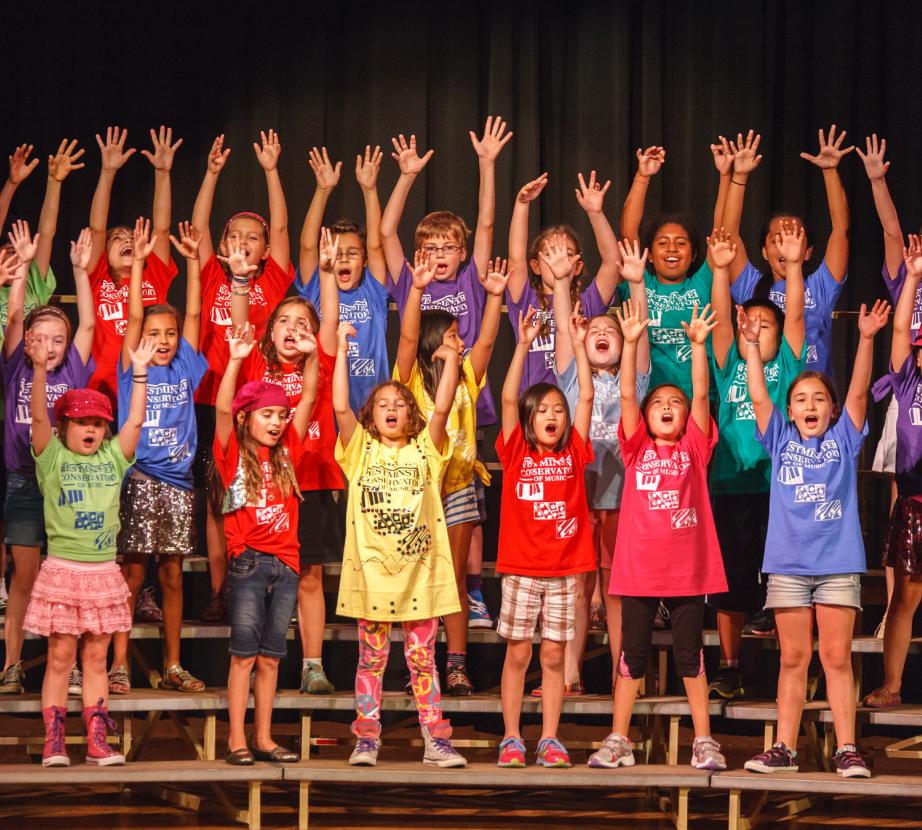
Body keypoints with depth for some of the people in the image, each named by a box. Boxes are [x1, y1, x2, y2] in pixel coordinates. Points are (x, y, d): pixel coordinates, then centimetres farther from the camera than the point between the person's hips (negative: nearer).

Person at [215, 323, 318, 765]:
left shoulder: (286, 453, 10)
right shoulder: (234, 454, 0)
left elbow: (308, 399, 6)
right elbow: (222, 408, -16)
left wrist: (311, 356, -7)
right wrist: (235, 361, -26)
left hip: (285, 562, 4)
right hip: (247, 561, -4)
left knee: (270, 656, 8)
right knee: (244, 653, -2)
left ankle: (264, 738, 14)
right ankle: (236, 740, 1)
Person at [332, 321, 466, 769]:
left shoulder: (425, 449, 7)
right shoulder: (361, 449, 5)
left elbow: (442, 407, -7)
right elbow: (340, 406, -8)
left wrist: (451, 359, -15)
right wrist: (342, 349, -11)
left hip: (419, 570, 0)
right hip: (371, 569, 0)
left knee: (422, 657, 6)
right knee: (371, 657, 6)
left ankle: (436, 741, 8)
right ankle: (366, 740, 11)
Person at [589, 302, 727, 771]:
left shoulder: (694, 447, 5)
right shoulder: (637, 448, 5)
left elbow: (701, 395, -4)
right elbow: (627, 394, -4)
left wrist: (698, 344, -13)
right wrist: (631, 343, -13)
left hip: (687, 568, 0)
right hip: (639, 568, 0)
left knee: (690, 653, 7)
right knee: (632, 653, 7)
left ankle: (704, 741, 12)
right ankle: (618, 740, 12)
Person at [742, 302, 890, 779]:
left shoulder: (844, 439, 7)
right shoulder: (781, 442, 8)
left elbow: (858, 392, -5)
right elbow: (758, 398, -2)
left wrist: (866, 339, -17)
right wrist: (751, 345, -12)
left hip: (839, 564, -1)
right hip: (788, 565, 1)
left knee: (837, 658, 0)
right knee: (793, 659, 6)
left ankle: (846, 749, 1)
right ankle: (784, 749, 9)